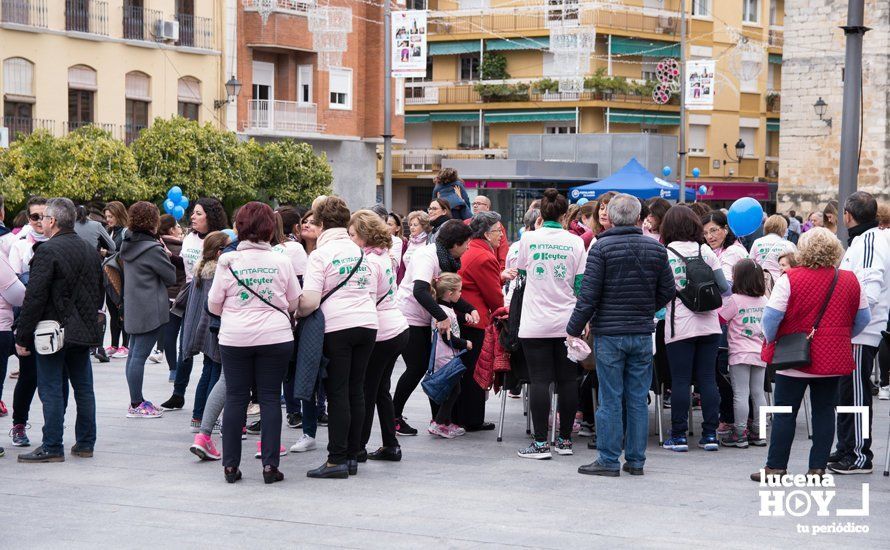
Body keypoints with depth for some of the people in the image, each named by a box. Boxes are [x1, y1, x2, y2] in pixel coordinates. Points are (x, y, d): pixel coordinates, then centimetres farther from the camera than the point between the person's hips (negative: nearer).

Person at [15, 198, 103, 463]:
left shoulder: (48, 251, -15)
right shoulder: (91, 251, 10)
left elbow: (34, 298, -17)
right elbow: (98, 294, 17)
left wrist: (22, 337, -12)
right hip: (83, 331, 7)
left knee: (51, 389, -2)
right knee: (83, 388, 12)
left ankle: (52, 447, 0)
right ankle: (85, 443, 18)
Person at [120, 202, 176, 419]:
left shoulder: (129, 245, 9)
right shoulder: (153, 249, -16)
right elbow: (171, 277, -8)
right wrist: (166, 255, 7)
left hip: (133, 309, 9)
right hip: (150, 309, -9)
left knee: (134, 354, 12)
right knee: (140, 355, -7)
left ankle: (136, 401, 19)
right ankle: (136, 405, -5)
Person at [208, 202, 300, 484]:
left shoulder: (228, 261, -5)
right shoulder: (282, 262, -3)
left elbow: (214, 304, 1)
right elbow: (295, 302, 8)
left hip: (235, 337, 0)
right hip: (275, 337, 0)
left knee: (235, 398, 8)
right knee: (270, 398, 5)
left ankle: (230, 465, 10)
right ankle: (270, 464, 3)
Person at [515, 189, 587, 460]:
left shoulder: (529, 239, -2)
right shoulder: (575, 242, -2)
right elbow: (581, 284, 0)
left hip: (536, 323, -1)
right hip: (567, 322, 1)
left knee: (539, 380, -1)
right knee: (567, 379, 8)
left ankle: (541, 442, -2)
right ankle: (565, 439, 14)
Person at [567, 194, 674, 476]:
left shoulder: (602, 247, -9)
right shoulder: (656, 249, 4)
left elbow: (589, 293, -11)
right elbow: (667, 291, 9)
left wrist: (574, 328, -3)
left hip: (609, 333, -3)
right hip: (643, 334, 3)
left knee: (610, 399, 0)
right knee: (638, 399, 8)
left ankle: (608, 460, 3)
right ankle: (636, 460, 13)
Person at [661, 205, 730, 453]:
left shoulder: (664, 254, -4)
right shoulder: (705, 251, 4)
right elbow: (724, 287, 5)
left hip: (679, 327, -3)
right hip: (708, 324, 3)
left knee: (680, 381, 1)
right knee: (708, 379, 7)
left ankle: (679, 435, 4)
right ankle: (710, 434, 9)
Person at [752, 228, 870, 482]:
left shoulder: (790, 279, -12)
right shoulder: (850, 280, 1)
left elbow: (771, 316, -14)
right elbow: (863, 319, 9)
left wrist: (770, 341, 3)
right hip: (834, 358, 3)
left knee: (784, 412, 4)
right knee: (824, 411, 9)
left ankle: (775, 467, 7)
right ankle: (818, 468, 9)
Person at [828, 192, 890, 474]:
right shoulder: (861, 239, 17)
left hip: (861, 334, -10)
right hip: (853, 332, 10)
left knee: (856, 394, -4)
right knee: (846, 392, 16)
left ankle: (860, 455, 2)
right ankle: (845, 449, 24)